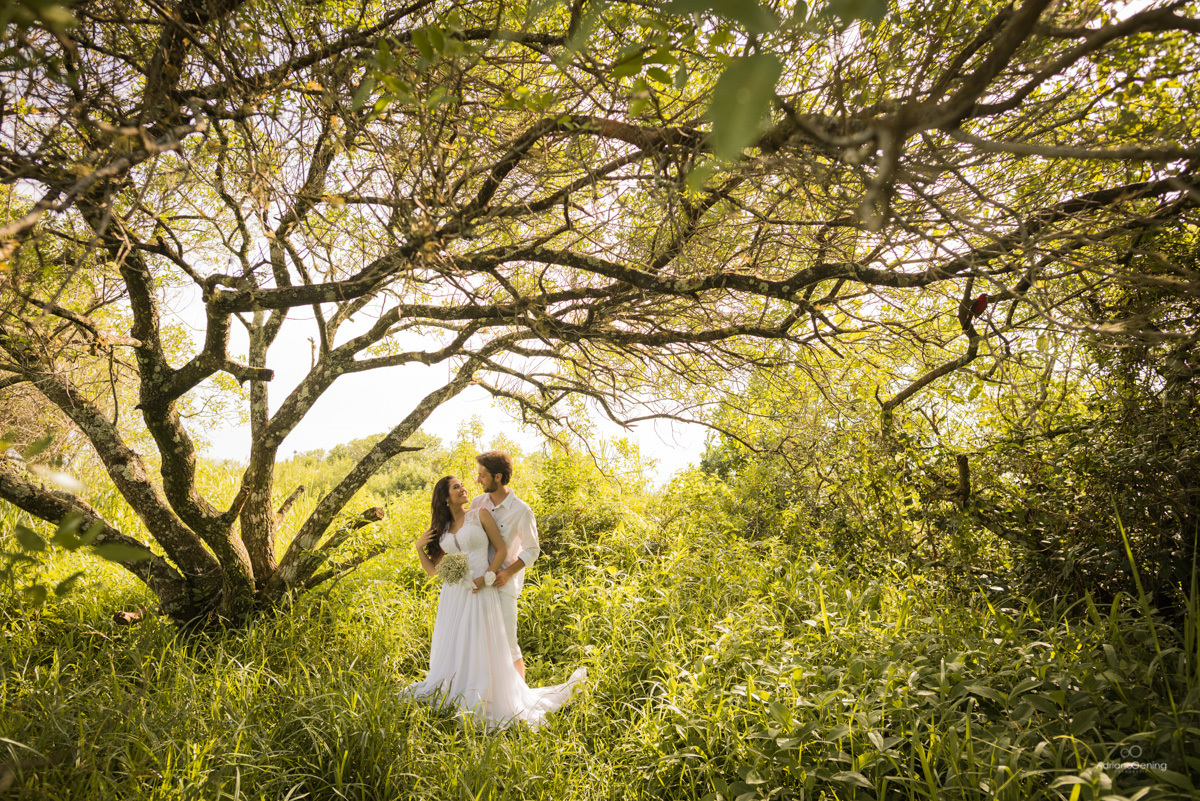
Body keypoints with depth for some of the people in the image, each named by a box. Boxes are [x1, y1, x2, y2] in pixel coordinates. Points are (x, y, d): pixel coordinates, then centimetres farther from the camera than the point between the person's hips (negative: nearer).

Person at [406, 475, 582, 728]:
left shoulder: (480, 514, 0)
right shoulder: (441, 529, 12)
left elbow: (502, 549, -2)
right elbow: (433, 569, 13)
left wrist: (486, 578, -12)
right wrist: (419, 547, -1)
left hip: (480, 593, -4)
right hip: (453, 595, 4)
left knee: (482, 651, 0)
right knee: (451, 650, 11)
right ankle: (451, 697, 29)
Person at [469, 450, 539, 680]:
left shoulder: (521, 511, -10)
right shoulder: (477, 503, 5)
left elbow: (532, 550, -5)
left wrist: (508, 572, -18)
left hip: (503, 583, -5)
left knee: (506, 643, -2)